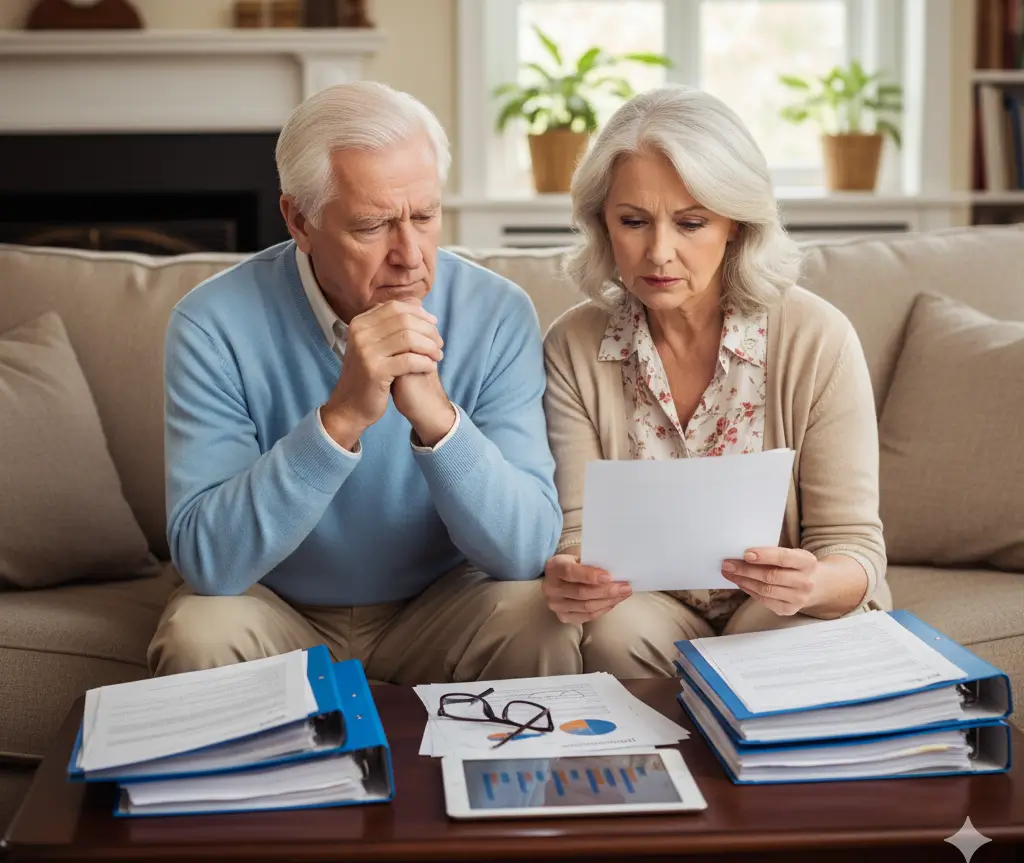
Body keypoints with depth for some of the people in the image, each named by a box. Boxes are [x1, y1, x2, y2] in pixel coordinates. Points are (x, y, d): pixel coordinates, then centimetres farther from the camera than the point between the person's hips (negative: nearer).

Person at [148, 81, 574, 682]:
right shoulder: (216, 326, -18)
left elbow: (528, 550, -20)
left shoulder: (498, 315, -14)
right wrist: (341, 417, -37)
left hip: (438, 608, 2)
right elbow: (206, 560, -26)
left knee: (539, 624, -26)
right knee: (198, 636, -31)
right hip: (276, 611, -1)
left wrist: (437, 417, -37)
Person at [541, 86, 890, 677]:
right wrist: (569, 580, -36)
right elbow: (580, 530, -10)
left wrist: (814, 584, -37)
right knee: (618, 631, -32)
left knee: (789, 635, -34)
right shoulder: (574, 348, -7)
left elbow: (852, 545, -12)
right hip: (652, 604, 1)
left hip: (798, 613, -1)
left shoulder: (819, 340, -13)